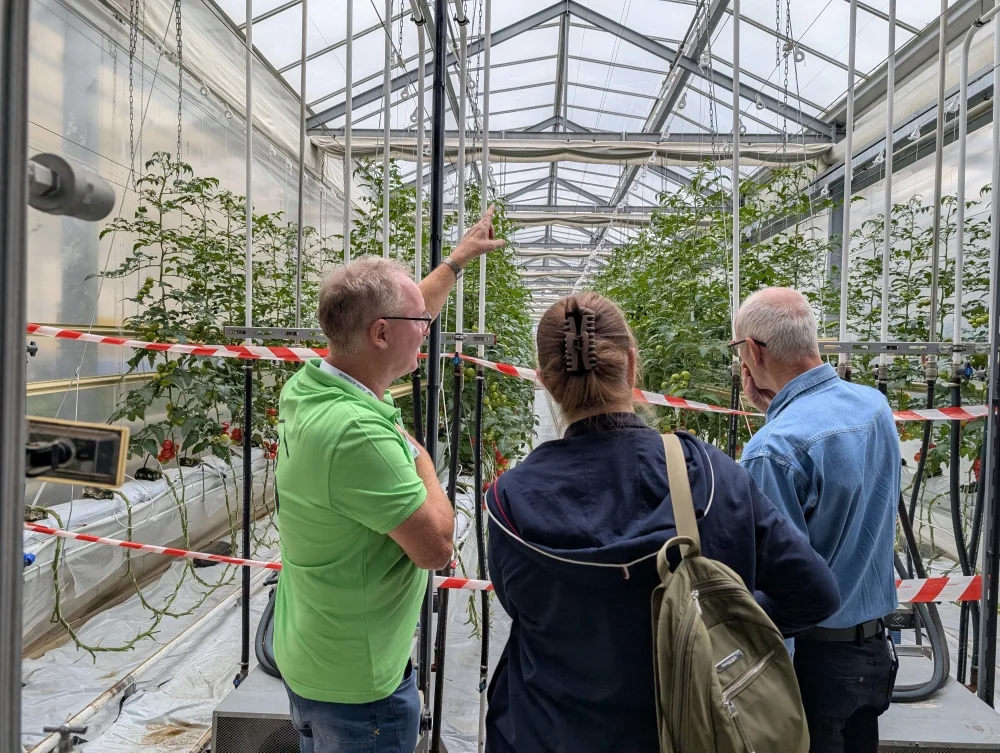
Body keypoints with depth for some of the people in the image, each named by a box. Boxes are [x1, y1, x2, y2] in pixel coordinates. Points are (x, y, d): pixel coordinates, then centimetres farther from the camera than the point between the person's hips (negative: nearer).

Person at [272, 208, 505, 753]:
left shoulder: (306, 387, -6)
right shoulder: (356, 434, -34)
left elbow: (400, 321, 9)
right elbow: (436, 547, -26)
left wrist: (458, 259, 18)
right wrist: (421, 460, -11)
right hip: (358, 682, -8)